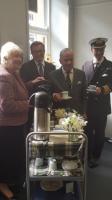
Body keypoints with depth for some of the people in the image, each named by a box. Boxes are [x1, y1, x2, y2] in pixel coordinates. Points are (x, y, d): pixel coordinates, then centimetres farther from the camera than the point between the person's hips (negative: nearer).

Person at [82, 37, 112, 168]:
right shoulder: (86, 65, 7)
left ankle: (95, 157, 30)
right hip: (87, 105, 1)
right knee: (88, 132, 9)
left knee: (99, 133, 11)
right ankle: (88, 157, 28)